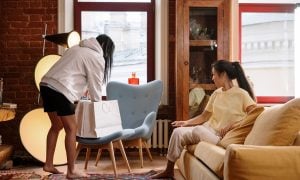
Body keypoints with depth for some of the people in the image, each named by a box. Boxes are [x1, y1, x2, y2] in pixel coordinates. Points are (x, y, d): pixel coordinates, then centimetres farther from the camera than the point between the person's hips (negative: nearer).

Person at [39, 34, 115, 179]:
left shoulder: (77, 48, 26)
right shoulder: (97, 58, 1)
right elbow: (95, 86, 3)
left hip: (46, 85, 9)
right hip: (59, 90, -9)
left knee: (56, 126, 20)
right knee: (71, 129, -1)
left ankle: (48, 164, 24)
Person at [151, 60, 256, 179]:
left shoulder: (241, 94, -9)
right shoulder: (216, 93, 11)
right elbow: (204, 116, 13)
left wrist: (231, 126, -22)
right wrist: (186, 122, -1)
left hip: (222, 137, -7)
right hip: (208, 129, 7)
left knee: (198, 130, -33)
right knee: (178, 132, -14)